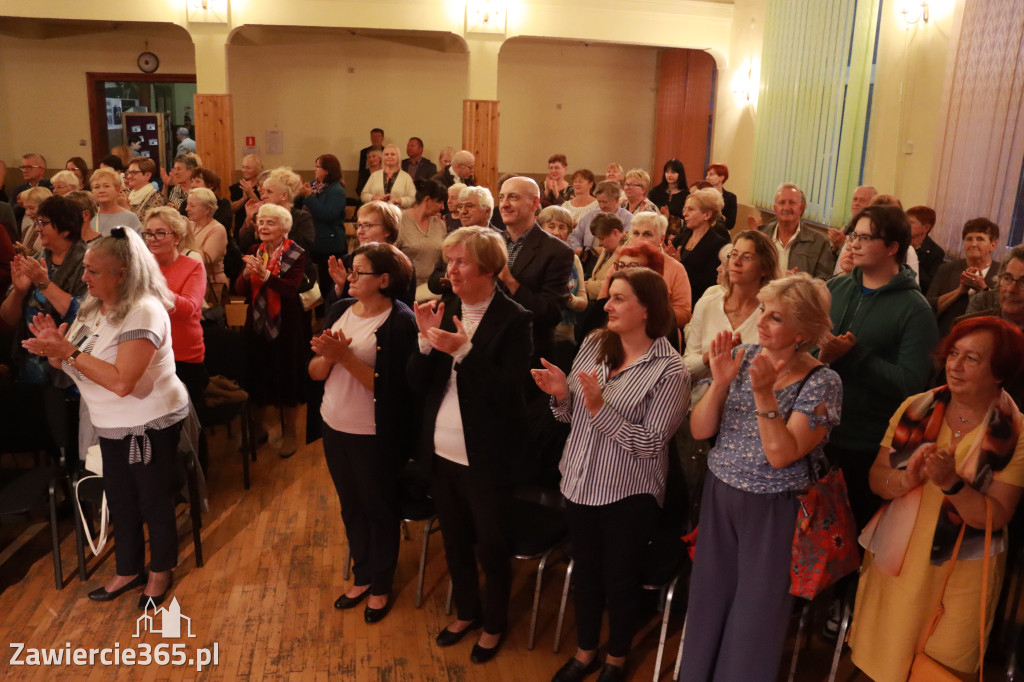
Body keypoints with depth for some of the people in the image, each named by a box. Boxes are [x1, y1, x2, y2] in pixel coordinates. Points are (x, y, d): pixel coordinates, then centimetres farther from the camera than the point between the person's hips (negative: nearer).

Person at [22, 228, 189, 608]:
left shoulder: (143, 312, -24)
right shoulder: (94, 307, 2)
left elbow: (121, 381, -32)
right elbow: (73, 364, 6)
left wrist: (69, 351, -27)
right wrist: (54, 349, -15)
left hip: (151, 425, -8)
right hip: (113, 427, 8)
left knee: (154, 501, 10)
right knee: (119, 501, 19)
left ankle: (161, 571, 31)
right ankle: (129, 571, 38)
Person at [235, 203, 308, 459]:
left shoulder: (296, 254, -8)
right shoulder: (255, 252, 6)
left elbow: (291, 289, -21)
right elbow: (240, 290, -1)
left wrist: (265, 274, -35)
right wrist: (246, 273, -22)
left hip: (286, 325, -4)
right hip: (257, 323, 5)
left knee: (287, 378, 3)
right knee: (256, 377, 11)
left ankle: (289, 432, 19)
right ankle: (258, 428, 30)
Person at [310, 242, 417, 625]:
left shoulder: (401, 322, -18)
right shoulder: (339, 311, 1)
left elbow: (389, 386, -23)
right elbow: (315, 372, 2)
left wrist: (345, 356, -25)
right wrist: (327, 356, -18)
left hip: (374, 436, -6)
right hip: (334, 426, 6)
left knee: (379, 509, 12)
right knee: (350, 505, 20)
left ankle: (381, 586, 33)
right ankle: (361, 576, 40)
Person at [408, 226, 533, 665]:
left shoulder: (513, 320, -15)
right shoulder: (445, 309, 1)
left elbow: (508, 391, -20)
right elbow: (418, 382, 0)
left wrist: (464, 351, -28)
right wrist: (426, 340, -17)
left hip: (487, 457, -5)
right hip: (442, 451, 5)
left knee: (491, 545, 14)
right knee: (454, 539, 22)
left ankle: (494, 623, 39)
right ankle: (467, 611, 46)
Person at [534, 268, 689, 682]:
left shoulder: (669, 371, -16)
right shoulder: (593, 345, -1)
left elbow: (651, 443, -21)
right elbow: (569, 416, 6)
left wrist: (601, 409, -28)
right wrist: (561, 394, -16)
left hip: (629, 492, -4)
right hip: (579, 481, 5)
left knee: (619, 578, 14)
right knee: (585, 572, 20)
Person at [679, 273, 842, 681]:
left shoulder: (822, 383, -14)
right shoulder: (742, 358, -3)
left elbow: (781, 455, -23)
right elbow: (699, 430, -6)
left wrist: (764, 393, -30)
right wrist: (720, 383, -20)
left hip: (774, 510, -4)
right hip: (718, 496, 4)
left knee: (756, 609, 12)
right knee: (709, 598, 18)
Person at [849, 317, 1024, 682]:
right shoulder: (916, 408, -2)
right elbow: (876, 479, -2)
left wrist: (952, 483, -28)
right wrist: (907, 478, -22)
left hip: (962, 574, -2)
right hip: (894, 561, 3)